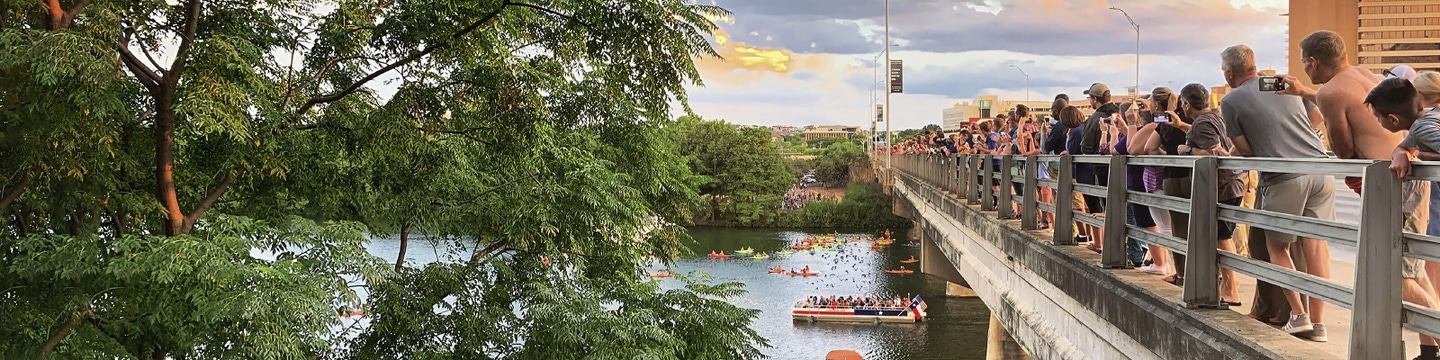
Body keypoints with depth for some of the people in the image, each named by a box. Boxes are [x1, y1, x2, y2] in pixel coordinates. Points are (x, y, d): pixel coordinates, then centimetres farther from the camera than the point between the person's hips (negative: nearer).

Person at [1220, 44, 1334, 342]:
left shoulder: (1231, 102, 1)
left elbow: (1245, 151, 0)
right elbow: (1316, 117, 24)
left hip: (1284, 178, -4)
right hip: (1320, 169, 4)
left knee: (1277, 246, 13)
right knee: (1316, 245, 6)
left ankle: (1298, 314, 5)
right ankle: (1318, 322, 7)